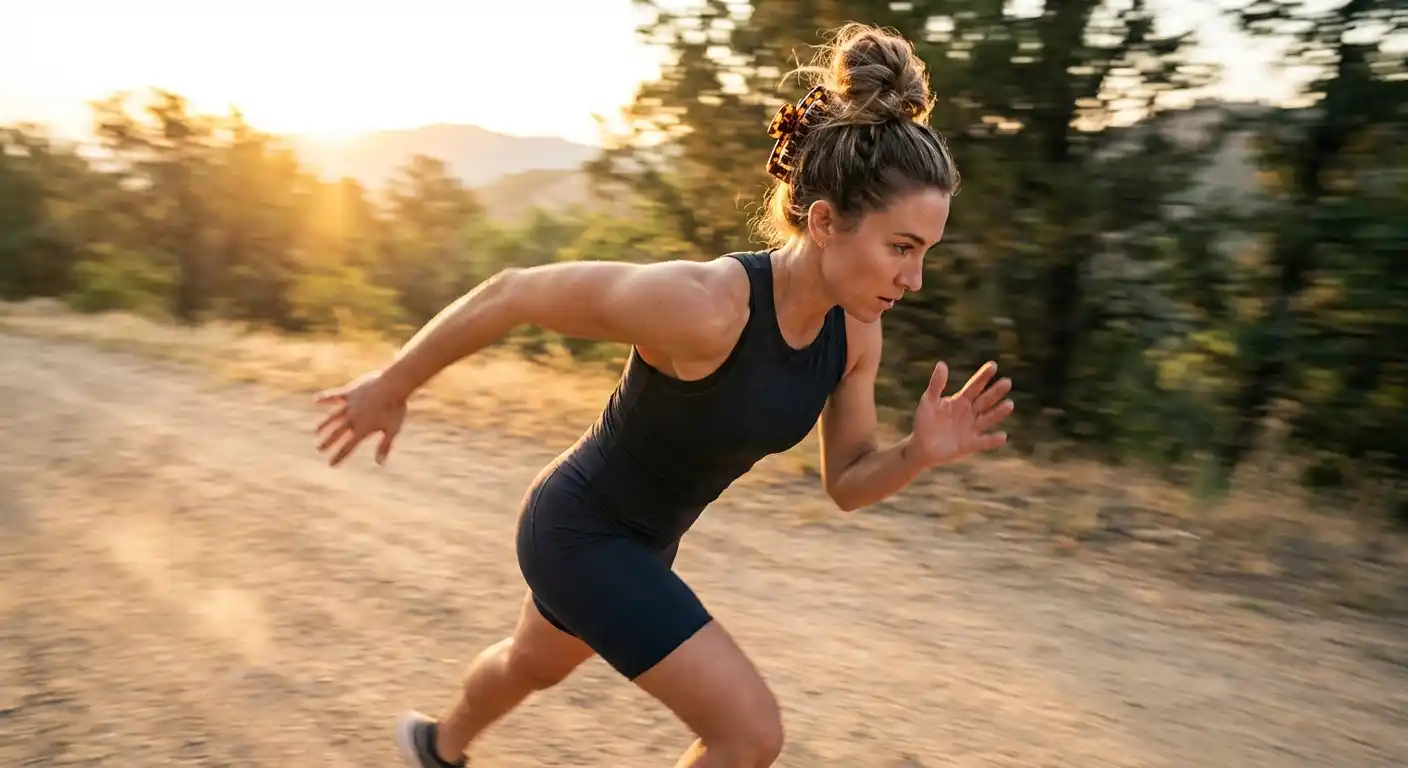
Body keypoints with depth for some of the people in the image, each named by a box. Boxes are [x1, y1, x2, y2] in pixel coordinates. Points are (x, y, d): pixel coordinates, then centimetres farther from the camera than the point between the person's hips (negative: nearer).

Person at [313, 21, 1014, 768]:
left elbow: (847, 483, -1)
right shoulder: (701, 304, -35)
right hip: (578, 530, -8)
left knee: (533, 664, 34)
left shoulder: (854, 329, -12)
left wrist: (920, 451, -22)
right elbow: (510, 292, -24)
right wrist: (390, 386, -12)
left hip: (641, 537, 8)